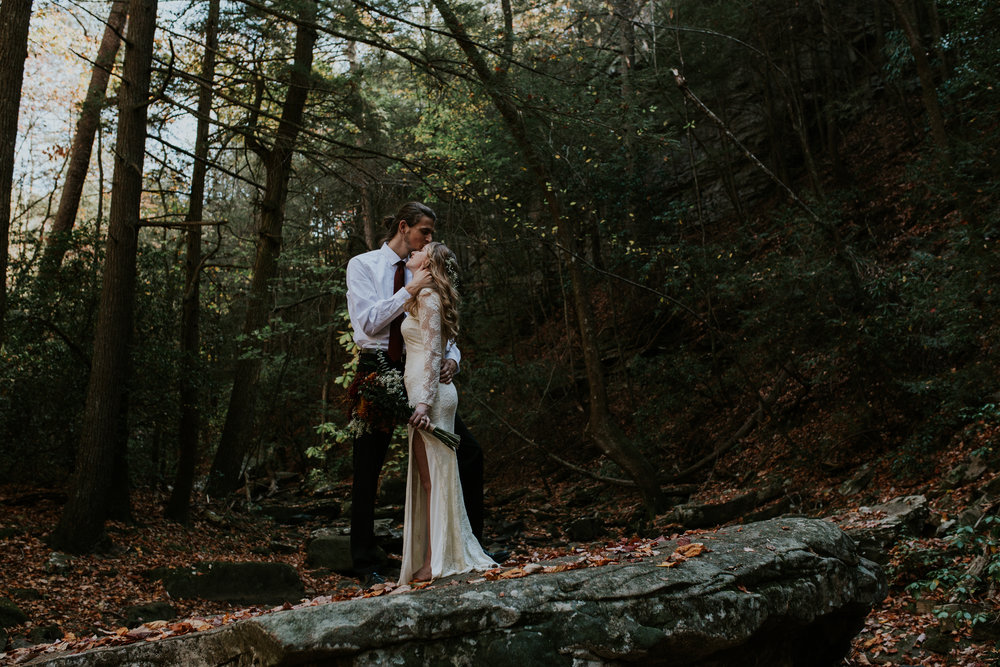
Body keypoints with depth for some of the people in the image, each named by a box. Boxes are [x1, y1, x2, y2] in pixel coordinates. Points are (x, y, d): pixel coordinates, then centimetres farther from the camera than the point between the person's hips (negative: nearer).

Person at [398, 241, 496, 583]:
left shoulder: (427, 296, -8)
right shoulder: (426, 297, 20)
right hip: (430, 392, 9)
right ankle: (436, 557, 15)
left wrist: (424, 401, -22)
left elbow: (432, 352, -16)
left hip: (428, 393, -9)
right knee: (432, 478, 10)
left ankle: (435, 562, -3)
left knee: (432, 478, -7)